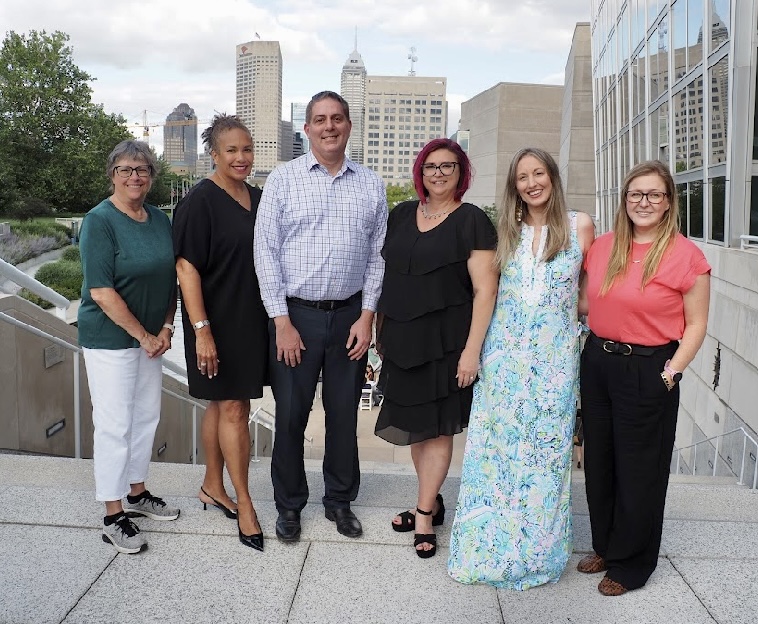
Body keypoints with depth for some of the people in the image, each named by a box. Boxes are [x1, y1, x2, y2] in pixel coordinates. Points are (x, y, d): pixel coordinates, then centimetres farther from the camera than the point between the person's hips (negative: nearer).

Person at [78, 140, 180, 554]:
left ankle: (137, 493, 32)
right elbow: (101, 291, -19)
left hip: (151, 337, 7)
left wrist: (166, 327, -1)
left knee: (147, 416, 15)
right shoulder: (100, 221, -14)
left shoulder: (161, 220, 5)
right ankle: (113, 517, 12)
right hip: (110, 338, -7)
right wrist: (144, 336, -15)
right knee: (115, 424, -1)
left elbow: (171, 279, 12)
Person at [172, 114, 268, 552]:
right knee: (233, 408, -2)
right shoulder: (201, 200, -12)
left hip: (253, 319, 7)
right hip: (217, 321, -6)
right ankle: (244, 505, 9)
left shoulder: (258, 198, 8)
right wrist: (202, 330, -21)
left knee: (226, 404, 15)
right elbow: (187, 268, -16)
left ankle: (213, 486, 30)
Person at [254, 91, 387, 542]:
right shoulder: (283, 179, -1)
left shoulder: (371, 186, 6)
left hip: (350, 315, 2)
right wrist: (282, 321, -8)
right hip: (295, 315, -2)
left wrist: (367, 316, -1)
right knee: (291, 415, 5)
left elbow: (377, 255, 7)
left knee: (344, 414, 12)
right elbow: (266, 251, -4)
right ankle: (289, 505, 24)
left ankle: (340, 501, 29)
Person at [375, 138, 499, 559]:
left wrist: (472, 349, -17)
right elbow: (386, 273, 17)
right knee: (415, 423, 13)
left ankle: (424, 514, 15)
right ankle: (433, 500, 31)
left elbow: (485, 290, -11)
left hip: (446, 341, -5)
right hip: (402, 339, 6)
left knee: (437, 426, 3)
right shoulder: (401, 215, 10)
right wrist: (381, 330, 14)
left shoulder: (471, 221, -6)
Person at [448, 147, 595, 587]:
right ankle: (492, 545, 22)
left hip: (555, 358, -2)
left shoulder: (580, 226, 1)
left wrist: (563, 308, 0)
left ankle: (536, 550, 22)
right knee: (498, 445, 6)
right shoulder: (507, 230, 9)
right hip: (504, 355, 3)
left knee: (546, 447, 4)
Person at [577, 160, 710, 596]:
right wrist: (593, 350, 5)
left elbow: (696, 325, -8)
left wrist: (672, 372, -15)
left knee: (639, 470, 7)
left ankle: (630, 564, 26)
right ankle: (605, 547, 36)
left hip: (647, 370, -5)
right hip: (598, 362, 6)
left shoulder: (686, 255, -10)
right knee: (599, 461, 16)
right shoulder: (603, 247, 4)